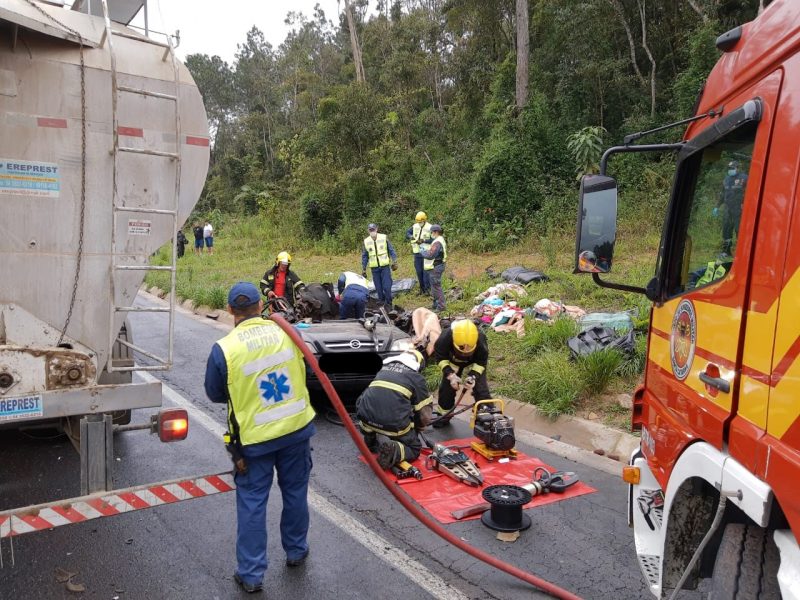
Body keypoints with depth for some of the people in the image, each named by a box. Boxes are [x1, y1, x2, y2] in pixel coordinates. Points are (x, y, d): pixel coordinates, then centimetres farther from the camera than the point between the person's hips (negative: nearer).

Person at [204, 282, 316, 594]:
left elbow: (215, 394, -2)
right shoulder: (287, 332, -9)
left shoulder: (224, 348, -17)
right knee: (295, 492, 20)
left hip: (255, 438, -3)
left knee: (252, 504, 10)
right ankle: (296, 551, 39)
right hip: (297, 428, 3)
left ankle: (251, 574, 20)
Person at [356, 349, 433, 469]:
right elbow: (425, 416, 7)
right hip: (394, 424, -4)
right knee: (414, 449, 18)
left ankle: (370, 439, 13)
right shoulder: (417, 378, 10)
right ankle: (393, 449, -11)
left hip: (367, 419, 4)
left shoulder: (384, 369, 24)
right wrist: (417, 427, 29)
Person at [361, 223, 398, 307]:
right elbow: (364, 256, 10)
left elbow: (391, 250, 1)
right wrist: (363, 269, 10)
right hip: (374, 268, 2)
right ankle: (381, 301, 18)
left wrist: (394, 262, -3)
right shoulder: (366, 241, 3)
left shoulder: (384, 238, -4)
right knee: (378, 287, 5)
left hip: (385, 266, -2)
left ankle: (388, 303, 7)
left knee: (387, 286, -6)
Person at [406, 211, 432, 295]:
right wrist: (411, 237, -15)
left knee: (426, 271, -5)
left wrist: (424, 240, -25)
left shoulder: (429, 228, -11)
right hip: (417, 253, 5)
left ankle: (427, 288, 3)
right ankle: (422, 287, 21)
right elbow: (407, 233, 6)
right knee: (418, 271, 10)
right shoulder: (414, 226, 4)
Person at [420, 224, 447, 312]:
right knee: (434, 286, 19)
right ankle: (436, 305, 29)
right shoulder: (440, 240, 13)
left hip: (436, 267, -11)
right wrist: (425, 251, 5)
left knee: (436, 286, -5)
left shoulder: (437, 242, -22)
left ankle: (440, 306, 0)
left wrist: (422, 252, -10)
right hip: (437, 266, 11)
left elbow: (430, 255, -25)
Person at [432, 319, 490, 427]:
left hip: (474, 364, -1)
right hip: (452, 362, 1)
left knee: (481, 389, -12)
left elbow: (482, 361, -23)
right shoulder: (445, 338, -39)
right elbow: (440, 357, -23)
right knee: (446, 388, 2)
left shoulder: (480, 340, -39)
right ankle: (445, 415, 23)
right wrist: (450, 374, -35)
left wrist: (473, 376, -39)